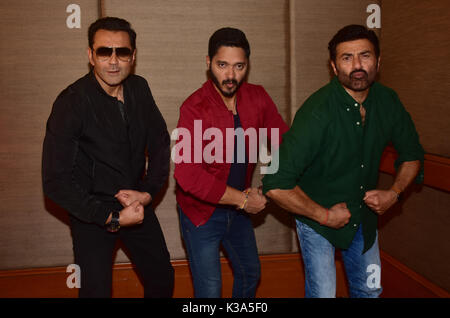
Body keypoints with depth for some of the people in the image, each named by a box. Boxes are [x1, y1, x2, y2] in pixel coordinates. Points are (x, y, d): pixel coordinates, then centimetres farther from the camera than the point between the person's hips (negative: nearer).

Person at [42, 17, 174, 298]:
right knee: (96, 290, 3)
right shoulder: (71, 103, -21)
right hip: (92, 214, -5)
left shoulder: (139, 89, -4)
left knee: (163, 280, 16)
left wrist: (148, 191, -9)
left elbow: (160, 143, 5)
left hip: (137, 204, 5)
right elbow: (56, 180, -21)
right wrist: (112, 218, -21)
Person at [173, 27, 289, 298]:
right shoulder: (194, 108, -24)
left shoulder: (257, 98, -7)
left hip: (238, 207, 6)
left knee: (250, 273, 25)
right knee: (209, 290, 1)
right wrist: (243, 199, -24)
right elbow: (188, 176, -31)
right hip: (201, 210, -6)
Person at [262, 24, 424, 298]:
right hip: (318, 219, -5)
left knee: (370, 291, 18)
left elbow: (412, 154, 9)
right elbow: (276, 185, -32)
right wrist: (325, 216, -23)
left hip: (365, 216, 6)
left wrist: (394, 193, -8)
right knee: (323, 293, -1)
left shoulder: (387, 101, -9)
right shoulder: (317, 112, -29)